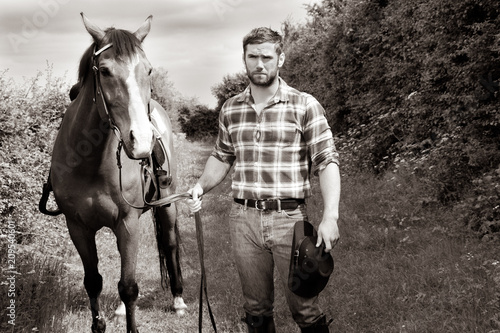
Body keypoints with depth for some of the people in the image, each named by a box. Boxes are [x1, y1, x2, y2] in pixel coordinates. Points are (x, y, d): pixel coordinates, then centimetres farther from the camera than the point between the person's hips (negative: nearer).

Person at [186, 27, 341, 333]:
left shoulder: (305, 105, -6)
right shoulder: (231, 109, 8)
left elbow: (327, 161, -9)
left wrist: (330, 216, -19)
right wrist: (202, 187, 1)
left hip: (289, 218, -3)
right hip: (244, 219, 4)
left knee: (304, 308, 4)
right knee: (256, 308, 15)